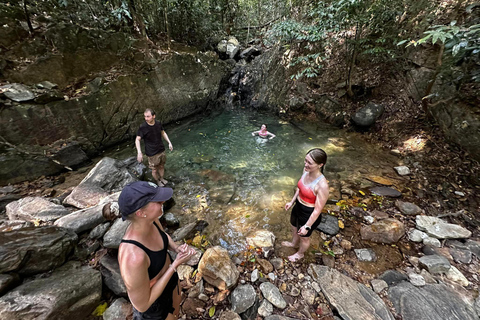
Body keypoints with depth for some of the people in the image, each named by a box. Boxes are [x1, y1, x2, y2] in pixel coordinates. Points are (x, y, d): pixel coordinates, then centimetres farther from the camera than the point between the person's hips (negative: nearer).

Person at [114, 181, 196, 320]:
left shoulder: (151, 220, -23)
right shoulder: (134, 257, -44)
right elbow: (142, 305, -26)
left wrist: (176, 248, -18)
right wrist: (175, 264, -28)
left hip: (169, 276, 6)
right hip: (153, 303, -5)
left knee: (176, 308, 36)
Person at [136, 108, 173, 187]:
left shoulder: (158, 123, -7)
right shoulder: (142, 127, -19)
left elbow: (163, 133, 10)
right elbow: (137, 139, -13)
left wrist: (169, 143, 5)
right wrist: (139, 152, -24)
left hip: (161, 150, 4)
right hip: (152, 154, -4)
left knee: (162, 166, 21)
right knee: (154, 170, 12)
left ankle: (162, 178, 46)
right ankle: (157, 181, 40)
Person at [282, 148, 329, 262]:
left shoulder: (322, 185, -35)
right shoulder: (306, 171, -14)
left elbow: (318, 210, -25)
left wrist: (307, 226, -16)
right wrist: (292, 202, 12)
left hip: (309, 215, -7)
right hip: (298, 207, 7)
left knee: (304, 237, 25)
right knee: (294, 228, 34)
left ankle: (300, 253, 58)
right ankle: (294, 243, 66)